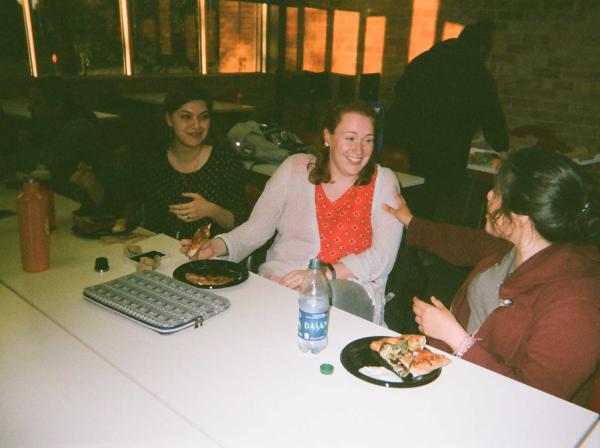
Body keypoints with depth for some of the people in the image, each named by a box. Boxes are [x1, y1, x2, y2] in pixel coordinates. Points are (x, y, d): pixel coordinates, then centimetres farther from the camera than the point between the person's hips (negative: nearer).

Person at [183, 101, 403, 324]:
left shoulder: (382, 181, 4)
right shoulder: (295, 168, 9)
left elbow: (382, 256, -5)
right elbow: (256, 228, 7)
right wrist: (215, 246, -13)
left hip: (349, 286, -1)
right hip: (278, 281, 2)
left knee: (331, 294, -37)